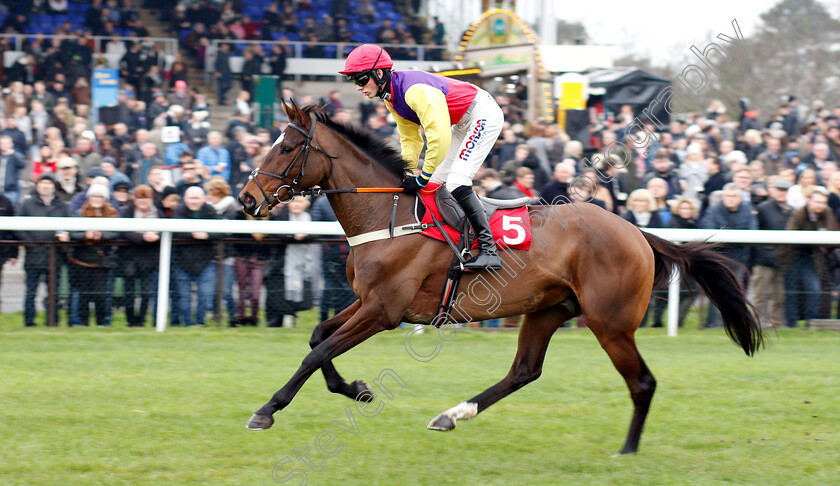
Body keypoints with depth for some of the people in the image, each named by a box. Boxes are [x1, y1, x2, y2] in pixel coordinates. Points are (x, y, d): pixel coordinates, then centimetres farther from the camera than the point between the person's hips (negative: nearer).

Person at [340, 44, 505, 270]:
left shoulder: (415, 90, -32)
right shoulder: (390, 97, 0)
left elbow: (439, 137, -34)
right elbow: (410, 138, 9)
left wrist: (422, 178, -26)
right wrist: (408, 173, -4)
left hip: (484, 115, -10)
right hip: (462, 123, 10)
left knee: (456, 181, -21)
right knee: (436, 182, 10)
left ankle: (489, 250, -23)